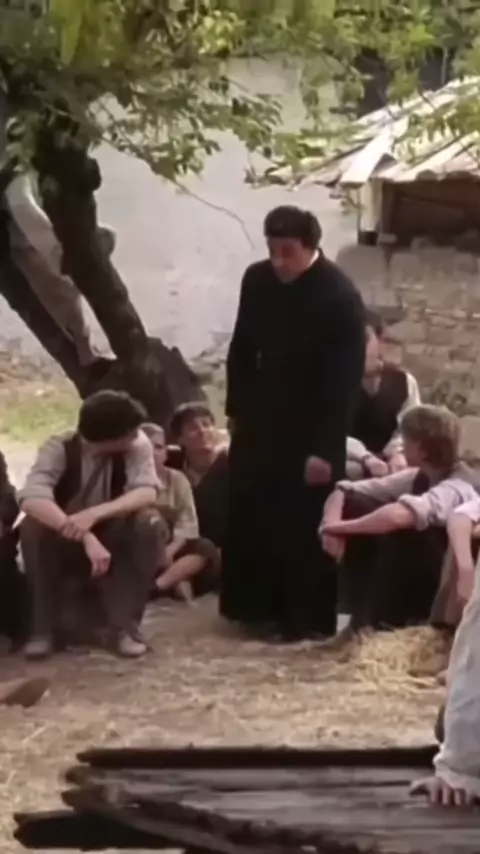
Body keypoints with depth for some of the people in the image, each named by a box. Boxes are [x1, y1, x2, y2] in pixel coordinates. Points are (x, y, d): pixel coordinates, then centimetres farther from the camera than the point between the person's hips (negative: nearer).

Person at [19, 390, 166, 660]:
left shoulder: (137, 444, -16)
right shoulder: (60, 448, -21)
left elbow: (147, 493, -30)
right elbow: (32, 499, -37)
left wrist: (95, 514, -45)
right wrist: (86, 538, -48)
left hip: (114, 544, 1)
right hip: (66, 545, -1)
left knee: (149, 523, -29)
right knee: (33, 527, -32)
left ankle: (124, 624, -22)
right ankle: (45, 626, -18)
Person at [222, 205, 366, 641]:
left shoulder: (341, 297, -18)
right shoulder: (257, 280, -1)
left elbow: (345, 380, -19)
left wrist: (325, 448, -21)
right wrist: (237, 410, 10)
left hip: (311, 432, -6)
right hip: (261, 420, 6)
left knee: (304, 529, -2)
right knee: (249, 518, 11)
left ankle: (306, 618, 8)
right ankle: (258, 606, 24)